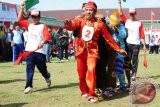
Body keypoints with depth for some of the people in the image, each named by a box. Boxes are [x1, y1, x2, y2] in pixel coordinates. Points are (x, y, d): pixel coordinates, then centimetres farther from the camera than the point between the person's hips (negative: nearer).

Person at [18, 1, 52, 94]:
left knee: (42, 68, 9)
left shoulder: (43, 26, -1)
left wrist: (42, 42, -32)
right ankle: (29, 86, -7)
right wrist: (22, 9, 6)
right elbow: (20, 20, 15)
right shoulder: (29, 25, 15)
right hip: (29, 51, 4)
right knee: (29, 69, -4)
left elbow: (48, 36, -13)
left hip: (40, 52, -4)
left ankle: (47, 77, 40)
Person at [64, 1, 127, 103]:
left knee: (91, 71, -16)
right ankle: (84, 91, 33)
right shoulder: (80, 20, 0)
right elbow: (72, 25, -21)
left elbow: (108, 38, 4)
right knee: (81, 73, 10)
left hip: (92, 51, -2)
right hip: (81, 50, 2)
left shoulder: (99, 24, -2)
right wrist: (68, 24, -46)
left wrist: (118, 49, 5)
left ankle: (92, 95, -8)